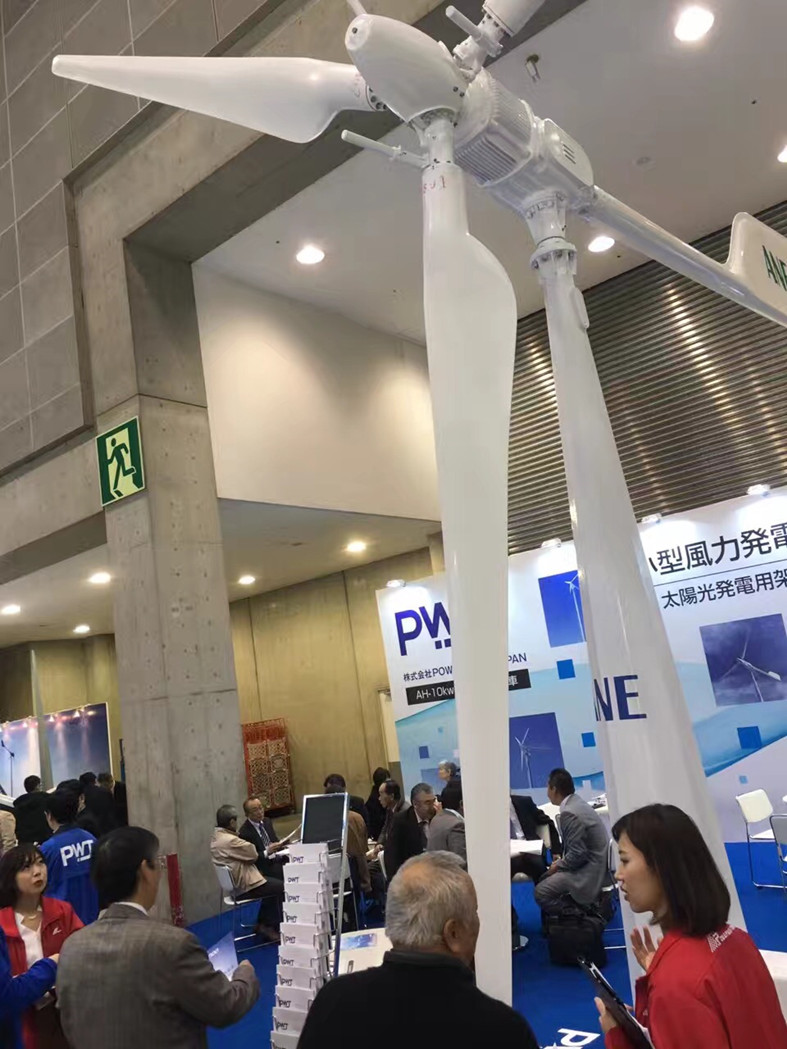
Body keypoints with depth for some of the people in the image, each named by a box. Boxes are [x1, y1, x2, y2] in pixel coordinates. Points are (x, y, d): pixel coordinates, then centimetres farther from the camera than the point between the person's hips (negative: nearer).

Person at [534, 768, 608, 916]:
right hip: (596, 865, 10)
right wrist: (561, 861, 9)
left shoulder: (569, 813, -23)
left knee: (541, 892, -12)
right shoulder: (577, 803, 7)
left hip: (589, 873, -10)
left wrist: (558, 865, -7)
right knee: (545, 878, 13)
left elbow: (577, 854, -22)